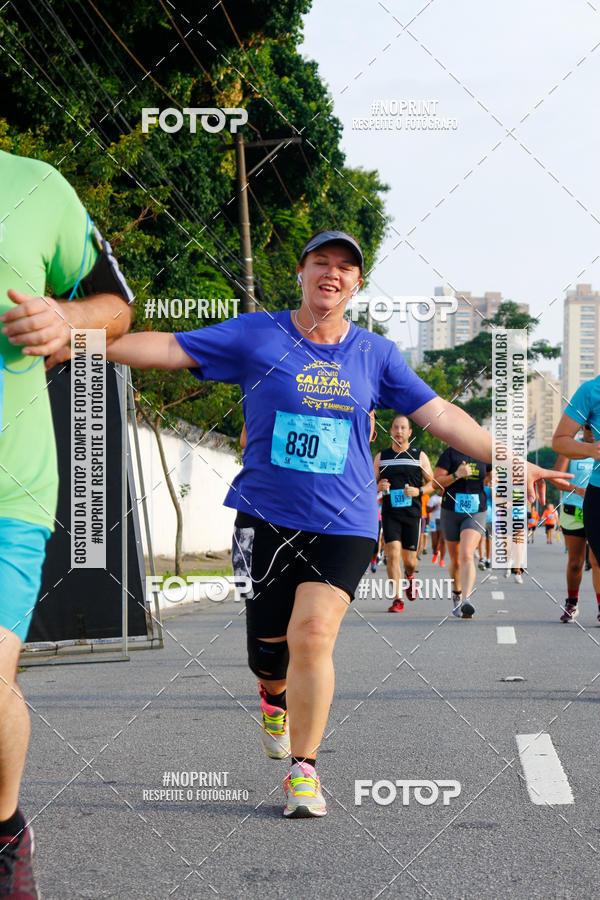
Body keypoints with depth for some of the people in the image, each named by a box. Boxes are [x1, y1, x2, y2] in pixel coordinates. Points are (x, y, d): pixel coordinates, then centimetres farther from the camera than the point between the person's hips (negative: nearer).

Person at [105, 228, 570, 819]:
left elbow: (438, 415, 9)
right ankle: (275, 698, 45)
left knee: (313, 635, -17)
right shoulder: (257, 336, 0)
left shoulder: (375, 354, 6)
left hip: (343, 525, 0)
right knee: (268, 646, 6)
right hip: (266, 519, 0)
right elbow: (169, 349, -3)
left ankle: (303, 768, 0)